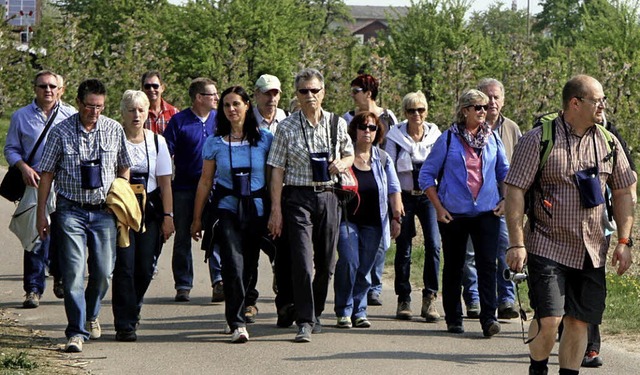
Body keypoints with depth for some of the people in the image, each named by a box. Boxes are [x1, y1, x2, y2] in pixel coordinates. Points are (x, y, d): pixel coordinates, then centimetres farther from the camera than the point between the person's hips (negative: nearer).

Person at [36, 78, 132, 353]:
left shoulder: (114, 130, 3)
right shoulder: (61, 132, -3)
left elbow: (124, 168, 15)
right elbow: (46, 175, 2)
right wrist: (41, 214, 0)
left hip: (104, 211, 2)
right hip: (71, 211, -2)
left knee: (103, 271, 5)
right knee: (73, 273, -9)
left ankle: (91, 315, 33)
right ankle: (76, 332, -5)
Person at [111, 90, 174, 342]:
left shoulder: (157, 141, 8)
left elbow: (164, 182, 8)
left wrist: (168, 216, 3)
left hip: (150, 210, 3)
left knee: (145, 269, 4)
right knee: (125, 266, -9)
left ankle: (132, 311, 28)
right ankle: (125, 324, -6)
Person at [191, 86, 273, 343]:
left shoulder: (264, 139, 3)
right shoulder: (215, 143, 4)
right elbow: (205, 181, 8)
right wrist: (197, 218, 9)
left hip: (257, 209, 1)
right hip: (228, 209, -1)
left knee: (250, 266, 6)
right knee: (233, 266, -13)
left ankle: (240, 307, 29)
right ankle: (237, 324, -12)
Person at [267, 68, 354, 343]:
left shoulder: (337, 124, 6)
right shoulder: (287, 127, -2)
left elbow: (350, 155, 21)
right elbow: (277, 171, -2)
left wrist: (342, 164, -5)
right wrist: (276, 209, -7)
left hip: (328, 196, 3)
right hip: (298, 197, -3)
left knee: (326, 262, 9)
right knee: (302, 262, -11)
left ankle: (316, 313, 28)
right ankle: (305, 322, -10)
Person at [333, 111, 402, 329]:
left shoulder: (382, 159, 12)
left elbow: (393, 189, 14)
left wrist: (396, 217, 6)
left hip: (373, 223, 3)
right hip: (347, 219, -3)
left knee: (365, 268, 4)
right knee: (349, 262, -16)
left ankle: (359, 311, 13)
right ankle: (344, 311, -6)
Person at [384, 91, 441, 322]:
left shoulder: (435, 135, 4)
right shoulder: (395, 136, 0)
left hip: (429, 196, 1)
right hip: (404, 197, -1)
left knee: (433, 244, -13)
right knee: (403, 249, 1)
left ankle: (430, 298, -9)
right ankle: (403, 300, 10)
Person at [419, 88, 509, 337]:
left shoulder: (492, 138, 7)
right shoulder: (448, 139, -1)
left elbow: (505, 171, 18)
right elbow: (427, 174, 2)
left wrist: (505, 200, 5)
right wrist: (438, 207, -5)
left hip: (487, 213, 1)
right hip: (454, 214, -1)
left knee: (487, 263, -10)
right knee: (453, 267, 7)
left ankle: (489, 317, -12)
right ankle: (453, 319, 16)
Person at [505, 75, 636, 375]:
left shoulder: (608, 142, 8)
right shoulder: (538, 140, -6)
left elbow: (622, 193, 14)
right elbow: (515, 192, -8)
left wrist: (624, 242, 7)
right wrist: (516, 243, -14)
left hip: (591, 252, 5)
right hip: (547, 247, -5)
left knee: (579, 322, 5)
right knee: (548, 319, -13)